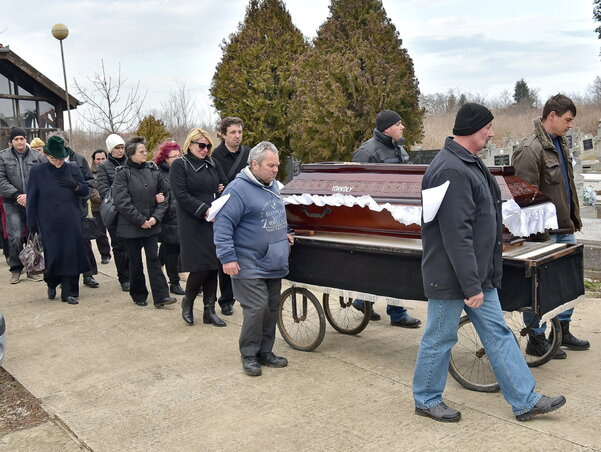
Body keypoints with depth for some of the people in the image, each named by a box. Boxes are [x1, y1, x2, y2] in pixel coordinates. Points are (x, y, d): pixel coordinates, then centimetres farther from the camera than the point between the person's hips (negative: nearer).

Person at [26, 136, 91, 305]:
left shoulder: (73, 169, 5)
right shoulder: (37, 172, -1)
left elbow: (86, 191, 11)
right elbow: (31, 200, 1)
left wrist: (75, 185, -11)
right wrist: (32, 225, -1)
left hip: (72, 222, 2)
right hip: (49, 224, -2)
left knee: (72, 255, 1)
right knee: (54, 255, -1)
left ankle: (69, 292, 11)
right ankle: (52, 283, 29)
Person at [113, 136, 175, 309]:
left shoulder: (153, 171, 4)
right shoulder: (122, 173, -8)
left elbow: (165, 194, 8)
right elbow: (122, 201, -14)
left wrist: (156, 216, -5)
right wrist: (141, 220, -14)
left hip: (151, 225, 3)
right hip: (130, 226, -3)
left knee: (153, 259, 1)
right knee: (135, 262, 9)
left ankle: (161, 296, -1)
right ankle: (139, 295, 22)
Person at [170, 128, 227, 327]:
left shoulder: (212, 163, 13)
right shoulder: (179, 165, -3)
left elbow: (225, 184, 19)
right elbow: (181, 195, -12)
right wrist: (204, 210, -19)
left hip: (214, 221, 5)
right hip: (193, 224, -5)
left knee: (213, 266, 6)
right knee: (201, 266, -9)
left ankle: (209, 310, 15)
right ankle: (187, 302, 17)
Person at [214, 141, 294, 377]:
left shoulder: (273, 185, 13)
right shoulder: (238, 189, -15)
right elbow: (223, 224, -18)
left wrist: (284, 234, 16)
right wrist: (228, 258, -21)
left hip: (274, 265, 8)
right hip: (251, 267, -8)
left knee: (272, 309, 12)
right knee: (256, 309, -9)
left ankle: (265, 352, 25)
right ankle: (249, 355, 8)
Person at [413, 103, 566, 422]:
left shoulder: (469, 163, 12)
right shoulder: (451, 171, -24)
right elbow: (456, 234, -26)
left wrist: (480, 280, 21)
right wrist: (471, 286, -23)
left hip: (479, 275, 10)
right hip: (452, 276, -10)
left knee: (497, 333, 14)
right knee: (440, 339, 6)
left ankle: (525, 401, 23)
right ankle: (426, 400, 24)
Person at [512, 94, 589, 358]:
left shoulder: (559, 143, 13)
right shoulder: (530, 149, -18)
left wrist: (574, 218, 21)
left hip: (564, 227, 10)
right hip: (544, 231, -10)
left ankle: (562, 332, 33)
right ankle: (536, 340, 15)